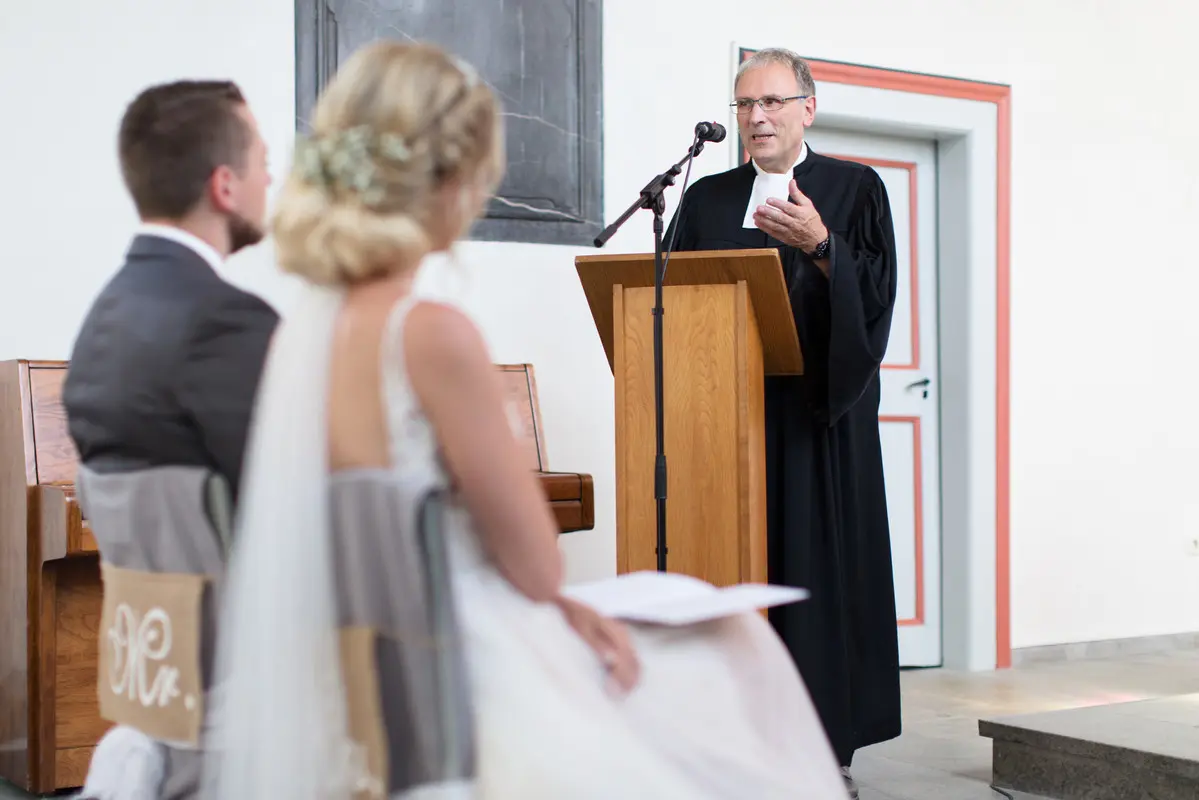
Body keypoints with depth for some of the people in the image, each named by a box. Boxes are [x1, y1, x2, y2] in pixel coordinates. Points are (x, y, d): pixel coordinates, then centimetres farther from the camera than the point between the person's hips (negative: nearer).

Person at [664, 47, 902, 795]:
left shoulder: (855, 189, 6)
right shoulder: (706, 199, 15)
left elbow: (876, 290, -6)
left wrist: (822, 246, -21)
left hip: (818, 412, -3)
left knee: (820, 569, -3)